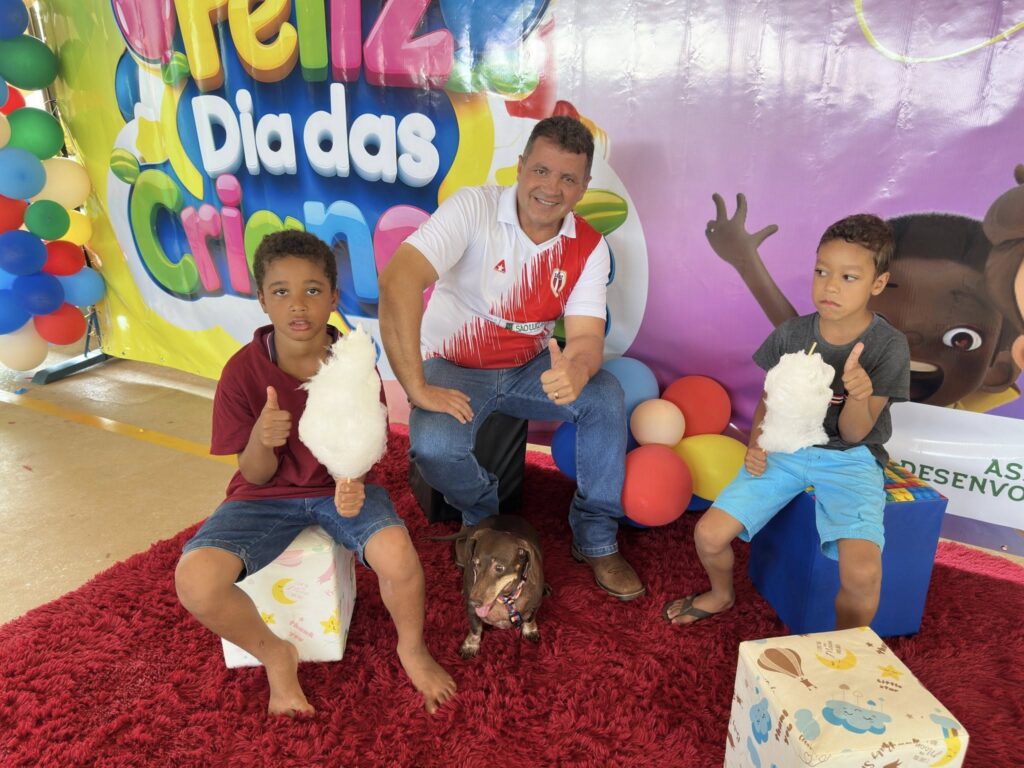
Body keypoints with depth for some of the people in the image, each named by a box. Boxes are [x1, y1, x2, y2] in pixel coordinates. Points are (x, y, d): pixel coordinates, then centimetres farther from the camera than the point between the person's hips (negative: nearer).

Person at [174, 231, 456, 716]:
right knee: (195, 581, -25)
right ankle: (275, 656, 8)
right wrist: (262, 439, -32)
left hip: (339, 486, 0)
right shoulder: (243, 371, -12)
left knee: (398, 553, -30)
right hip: (267, 495, 1)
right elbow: (255, 475, -8)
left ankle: (411, 648, 6)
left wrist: (353, 480, -29)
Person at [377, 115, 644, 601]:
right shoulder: (473, 208, -20)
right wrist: (417, 388, -34)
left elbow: (586, 337, -15)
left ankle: (595, 540, -2)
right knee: (435, 446, -32)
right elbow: (399, 280, -32)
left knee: (606, 397, -22)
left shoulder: (589, 247, -6)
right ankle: (482, 516, 7)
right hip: (453, 366, -3)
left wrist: (575, 372, -42)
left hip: (530, 366, 3)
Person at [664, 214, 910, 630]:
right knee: (709, 533, -11)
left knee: (862, 572, -27)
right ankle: (722, 595, 25)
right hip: (784, 450, 3)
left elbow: (853, 433, -8)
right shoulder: (791, 334, -2)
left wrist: (859, 395, -31)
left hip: (849, 459, -2)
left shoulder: (889, 347, -9)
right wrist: (756, 444, -9)